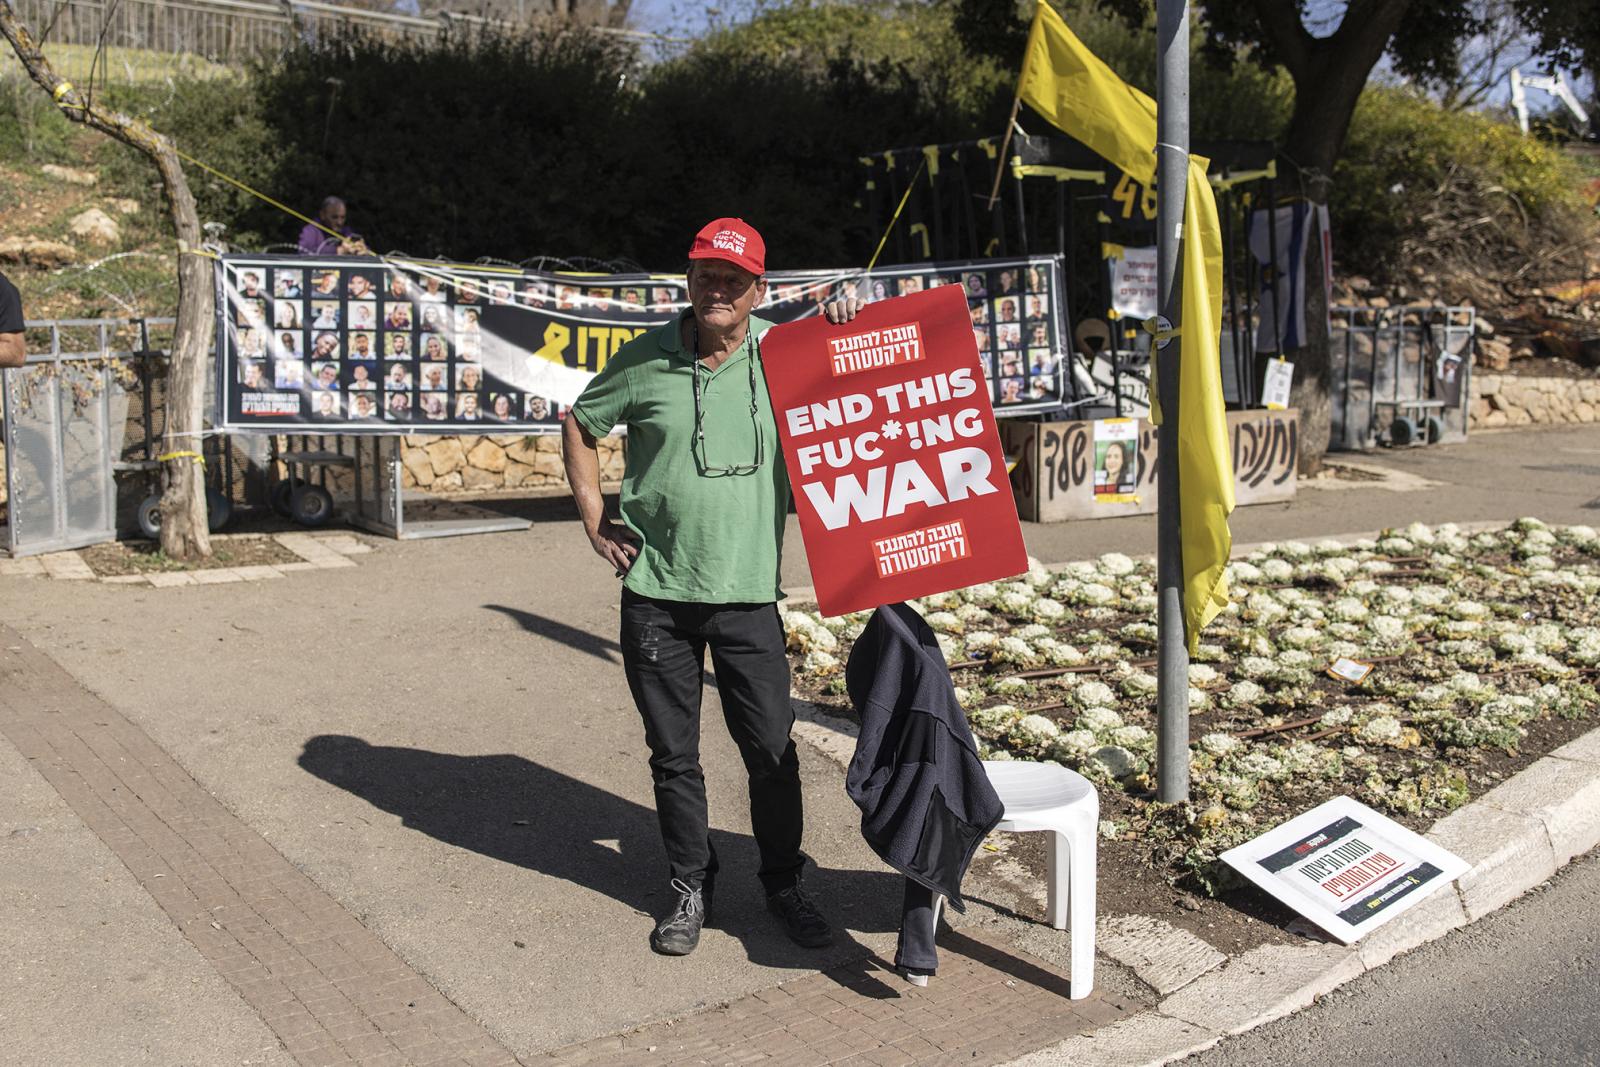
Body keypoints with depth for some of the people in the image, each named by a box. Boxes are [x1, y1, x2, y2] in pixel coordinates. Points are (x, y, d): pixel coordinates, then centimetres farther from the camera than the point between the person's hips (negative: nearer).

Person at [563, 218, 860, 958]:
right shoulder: (646, 360, -1)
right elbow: (579, 426, 13)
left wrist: (843, 329, -3)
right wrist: (594, 521, 6)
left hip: (748, 592, 0)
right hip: (655, 593, 0)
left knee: (772, 750, 6)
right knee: (673, 754, 11)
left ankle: (785, 887, 27)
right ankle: (690, 889, 29)